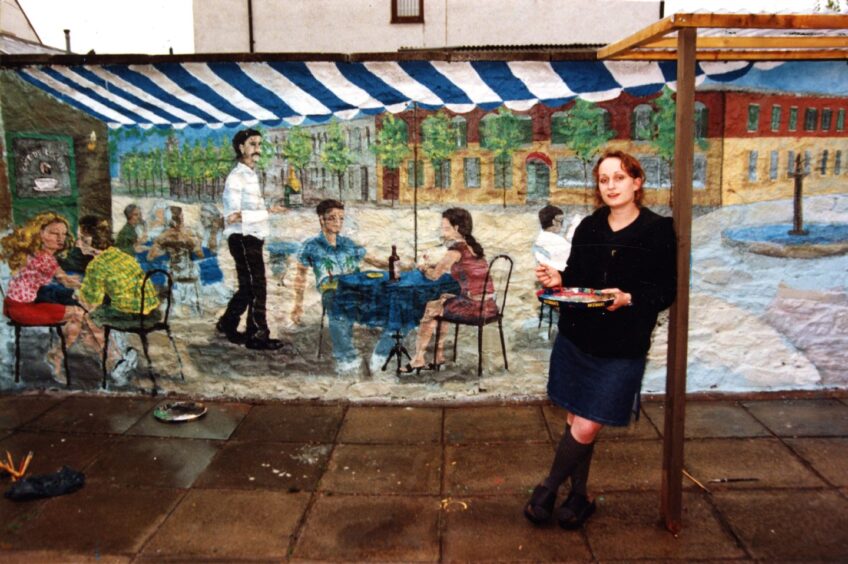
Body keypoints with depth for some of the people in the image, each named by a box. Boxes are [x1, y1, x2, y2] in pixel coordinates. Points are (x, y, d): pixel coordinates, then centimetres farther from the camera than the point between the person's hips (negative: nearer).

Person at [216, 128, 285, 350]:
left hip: (252, 237, 9)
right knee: (256, 287, -5)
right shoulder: (236, 177, -13)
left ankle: (227, 324, 30)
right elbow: (234, 214, -19)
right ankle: (258, 336, 2)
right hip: (242, 238, -9)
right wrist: (266, 212, -23)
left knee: (248, 287, 16)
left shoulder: (251, 175, 17)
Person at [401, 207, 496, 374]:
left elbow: (434, 275, -2)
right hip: (488, 304, 8)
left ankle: (419, 358, 23)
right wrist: (430, 265, 22)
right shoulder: (473, 245, 14)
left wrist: (423, 267, 17)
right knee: (442, 300, 25)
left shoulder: (457, 249, -11)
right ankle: (439, 355, 24)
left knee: (431, 308, 11)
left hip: (474, 307, -8)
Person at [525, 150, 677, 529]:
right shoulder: (588, 228, 7)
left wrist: (629, 298, -23)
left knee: (586, 428, -3)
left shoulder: (659, 231, -6)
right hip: (576, 339, 4)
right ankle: (578, 497, 30)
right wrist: (558, 280, -10)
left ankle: (548, 490, 20)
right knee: (576, 422, 10)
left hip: (623, 348, -4)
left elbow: (667, 291, -6)